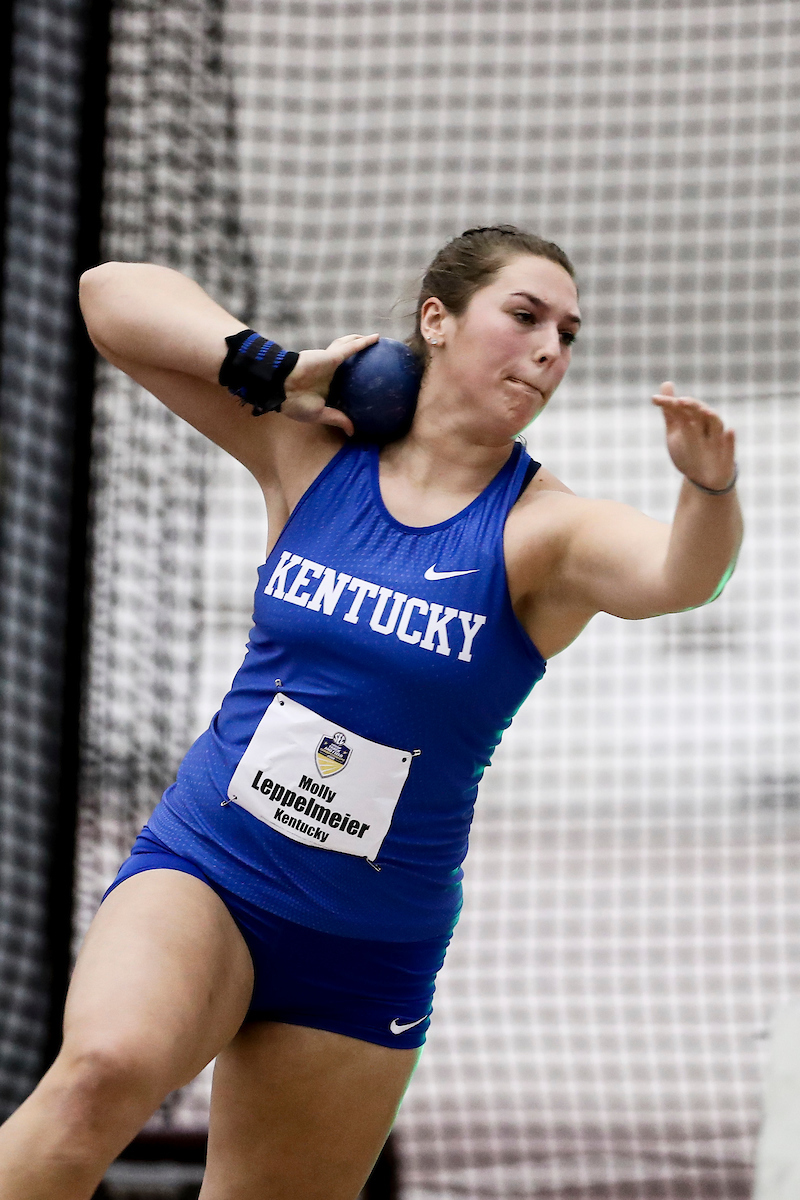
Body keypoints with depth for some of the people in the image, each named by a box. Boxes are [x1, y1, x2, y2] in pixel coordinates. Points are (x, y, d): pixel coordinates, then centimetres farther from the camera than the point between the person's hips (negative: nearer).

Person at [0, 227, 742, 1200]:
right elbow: (109, 294, 2)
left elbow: (677, 576, -30)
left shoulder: (541, 528, -7)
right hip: (203, 865, 0)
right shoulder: (311, 447, 0)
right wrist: (276, 371, -10)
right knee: (109, 1065, -31)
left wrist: (710, 486, -51)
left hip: (369, 951, 1)